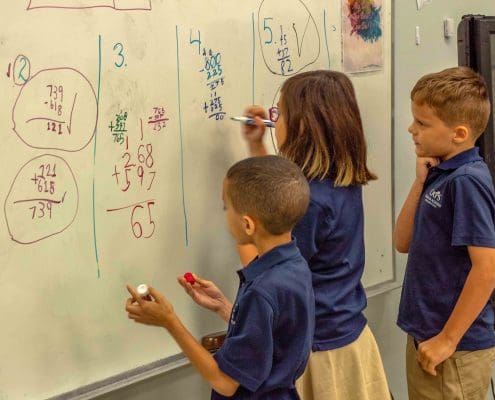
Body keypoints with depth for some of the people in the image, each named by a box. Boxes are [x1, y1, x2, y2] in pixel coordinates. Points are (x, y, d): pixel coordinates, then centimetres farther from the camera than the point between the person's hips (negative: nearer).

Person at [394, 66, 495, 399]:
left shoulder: (466, 182, -20)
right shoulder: (441, 174, 5)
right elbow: (404, 243, 8)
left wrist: (448, 340, -19)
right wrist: (421, 182, -3)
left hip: (456, 347, -8)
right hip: (424, 335, 8)